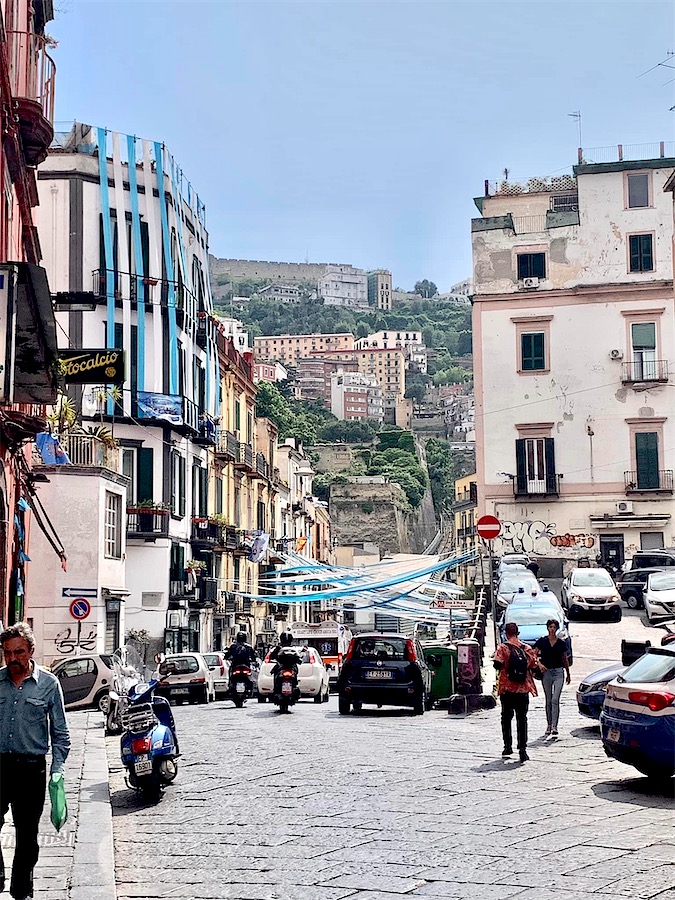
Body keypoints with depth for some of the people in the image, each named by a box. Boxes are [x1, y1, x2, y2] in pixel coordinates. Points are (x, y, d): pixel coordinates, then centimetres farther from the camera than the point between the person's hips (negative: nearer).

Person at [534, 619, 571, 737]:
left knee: (555, 700, -13)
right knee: (548, 701, 8)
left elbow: (565, 660, 14)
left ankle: (554, 726, -13)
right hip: (546, 672, 1)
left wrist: (568, 674, 19)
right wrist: (539, 664, -18)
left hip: (558, 672, -1)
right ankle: (549, 725, 19)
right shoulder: (542, 641, 2)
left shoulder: (561, 643, 5)